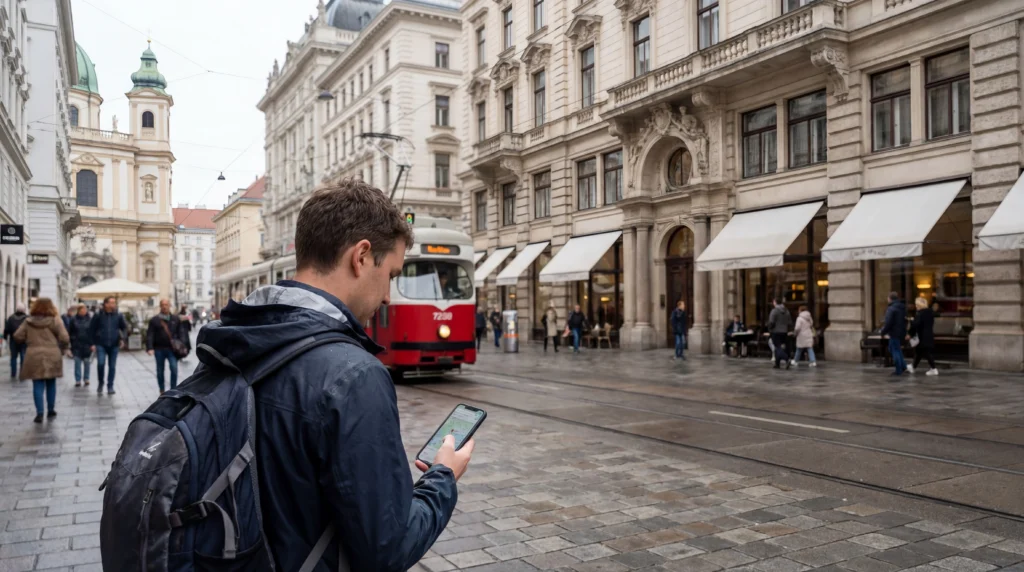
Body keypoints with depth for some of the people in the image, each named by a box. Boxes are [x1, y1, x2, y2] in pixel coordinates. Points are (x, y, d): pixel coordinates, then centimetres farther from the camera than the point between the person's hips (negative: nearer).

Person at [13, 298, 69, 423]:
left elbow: (18, 336, 2)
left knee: (38, 385, 2)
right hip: (52, 355, -1)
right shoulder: (55, 320, -4)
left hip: (34, 356, 1)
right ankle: (50, 410, 23)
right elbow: (64, 338, -11)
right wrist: (62, 350, 6)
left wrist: (29, 342, 20)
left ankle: (39, 413, -5)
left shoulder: (28, 321, 3)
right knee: (51, 384, 14)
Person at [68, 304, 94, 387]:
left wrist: (92, 344, -5)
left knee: (87, 363, 6)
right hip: (77, 345, 1)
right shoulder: (74, 320, 2)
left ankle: (86, 379, 17)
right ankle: (78, 380, 6)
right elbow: (70, 333, 6)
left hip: (87, 345, -1)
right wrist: (72, 343, 0)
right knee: (77, 363, 1)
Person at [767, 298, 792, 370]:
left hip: (776, 332, -7)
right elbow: (790, 323, 8)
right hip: (784, 332, 7)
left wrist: (769, 330, -3)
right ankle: (777, 364, 18)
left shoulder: (774, 311, -13)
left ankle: (787, 360, -27)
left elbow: (771, 322, -18)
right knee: (778, 347, 15)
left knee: (778, 348, -7)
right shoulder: (786, 311, 9)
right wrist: (786, 329, 17)